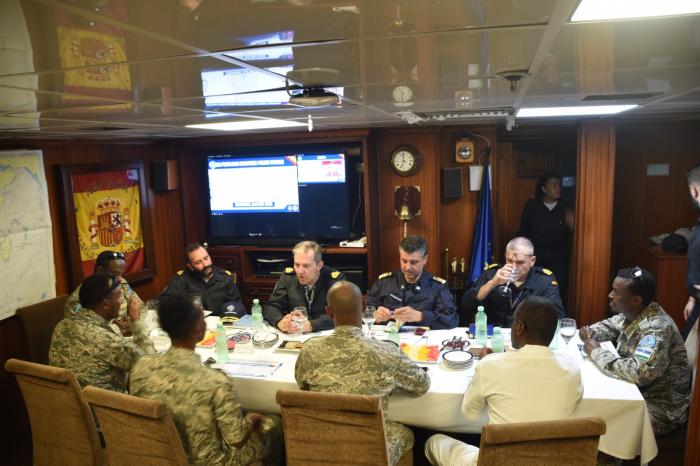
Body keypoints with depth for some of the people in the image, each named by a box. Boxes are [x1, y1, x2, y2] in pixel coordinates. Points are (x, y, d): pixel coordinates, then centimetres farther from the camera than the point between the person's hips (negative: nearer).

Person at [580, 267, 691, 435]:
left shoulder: (656, 328, -28)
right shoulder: (632, 313, -2)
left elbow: (639, 373, -40)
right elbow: (611, 325, 19)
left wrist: (597, 352, -26)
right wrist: (590, 332, -4)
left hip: (660, 408, -8)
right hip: (636, 391, 8)